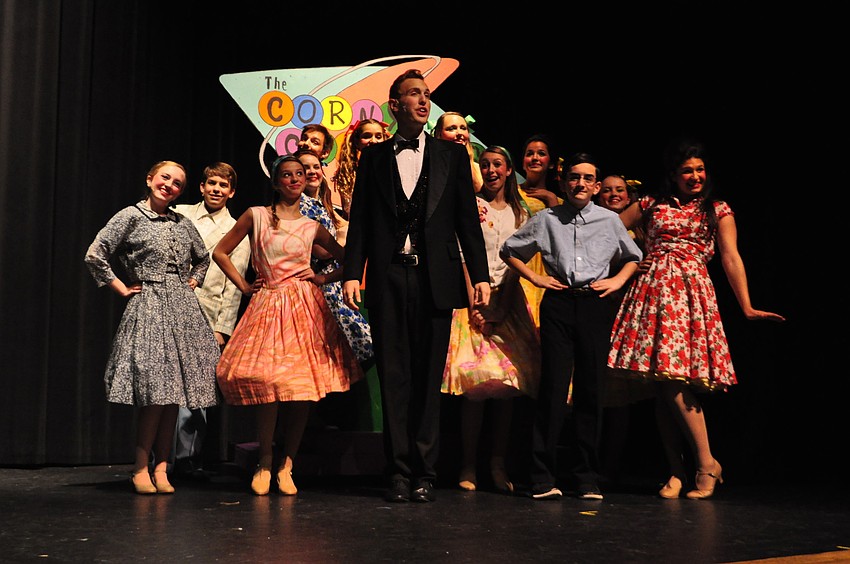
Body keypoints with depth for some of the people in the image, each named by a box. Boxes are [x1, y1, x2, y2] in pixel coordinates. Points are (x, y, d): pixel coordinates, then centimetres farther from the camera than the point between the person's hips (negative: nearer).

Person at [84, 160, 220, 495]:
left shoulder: (183, 224, 16)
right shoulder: (131, 217, 0)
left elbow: (203, 258, 32)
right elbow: (95, 256, -6)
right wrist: (122, 288, -4)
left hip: (183, 310, 5)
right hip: (149, 307, -5)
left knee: (174, 390, 1)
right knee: (154, 388, -14)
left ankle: (161, 467, 5)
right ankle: (141, 467, -4)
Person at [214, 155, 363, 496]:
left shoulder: (312, 227, 11)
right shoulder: (256, 216, 7)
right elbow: (220, 253, 12)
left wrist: (325, 279, 6)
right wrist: (243, 285, 6)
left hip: (304, 305, 2)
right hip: (268, 304, -1)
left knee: (302, 386, -5)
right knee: (267, 381, -14)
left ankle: (287, 464, 3)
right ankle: (265, 464, -3)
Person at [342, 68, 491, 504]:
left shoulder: (452, 156, 11)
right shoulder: (373, 157, 12)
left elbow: (467, 219, 8)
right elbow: (360, 219, 8)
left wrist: (480, 275, 1)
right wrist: (352, 273, -2)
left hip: (435, 279, 0)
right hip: (388, 279, 0)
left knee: (428, 374, 2)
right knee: (394, 375, 1)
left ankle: (424, 471, 8)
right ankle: (400, 472, 5)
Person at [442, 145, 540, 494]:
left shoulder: (520, 213, 14)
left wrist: (503, 305, -7)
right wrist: (474, 299, -14)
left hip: (509, 300, 4)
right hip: (476, 295, -3)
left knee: (508, 385, -1)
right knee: (477, 385, -11)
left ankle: (498, 465, 3)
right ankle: (468, 466, -6)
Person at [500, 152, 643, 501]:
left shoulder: (610, 220, 12)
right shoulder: (546, 219, 10)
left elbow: (633, 257, 26)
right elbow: (509, 250, 20)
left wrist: (618, 280, 9)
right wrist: (534, 277, 8)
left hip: (597, 304, 1)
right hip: (559, 303, -1)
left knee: (590, 390, 2)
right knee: (553, 387, -6)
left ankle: (587, 479, 8)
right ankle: (543, 478, -2)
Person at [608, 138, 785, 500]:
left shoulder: (717, 210, 12)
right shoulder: (651, 205, 15)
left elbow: (731, 258, 3)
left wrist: (746, 307, -4)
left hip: (691, 292, -2)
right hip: (653, 291, 2)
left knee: (676, 379, -16)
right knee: (663, 383, -1)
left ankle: (707, 464, -6)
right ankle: (675, 471, 6)